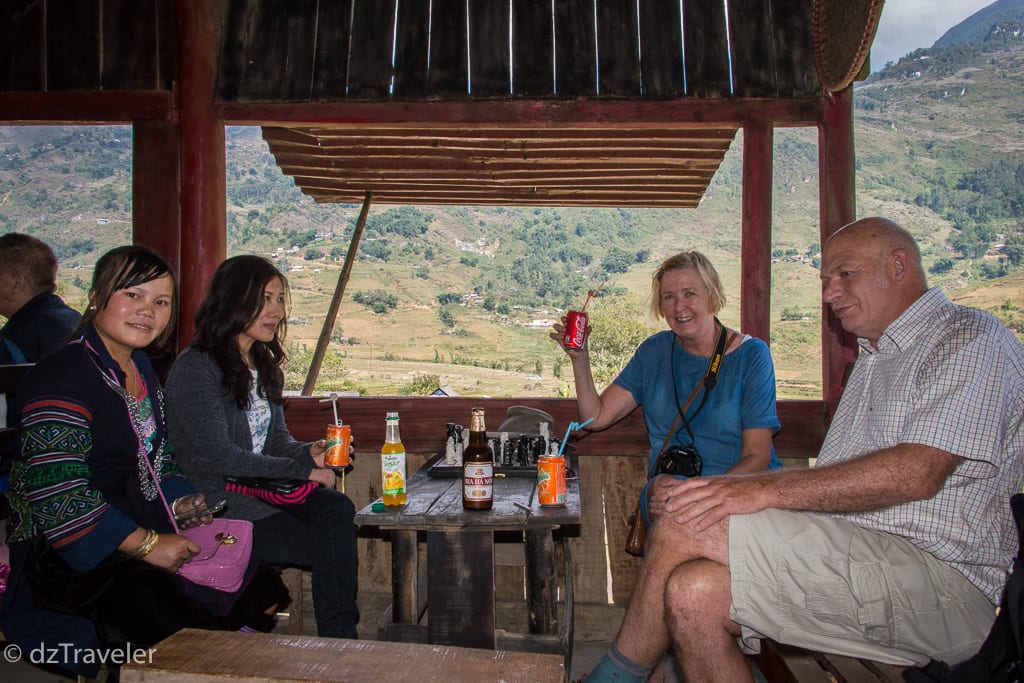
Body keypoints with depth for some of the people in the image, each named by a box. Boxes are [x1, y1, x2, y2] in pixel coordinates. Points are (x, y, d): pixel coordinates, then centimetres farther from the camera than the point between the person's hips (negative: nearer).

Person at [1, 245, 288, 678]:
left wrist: (180, 500, 2)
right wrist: (145, 544, -22)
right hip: (70, 558, -9)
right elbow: (56, 493, -24)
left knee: (263, 590, 2)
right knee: (184, 621, -28)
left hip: (150, 539, 9)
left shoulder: (140, 369, 11)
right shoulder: (61, 379, -18)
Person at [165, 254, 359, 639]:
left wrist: (308, 452, -8)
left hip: (261, 489, 7)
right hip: (216, 504, -6)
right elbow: (217, 455, -18)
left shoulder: (264, 365, 13)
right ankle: (336, 634, -3)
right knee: (328, 549, -20)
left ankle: (341, 633, -19)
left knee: (337, 509, -23)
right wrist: (301, 470, -15)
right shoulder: (195, 368, -13)